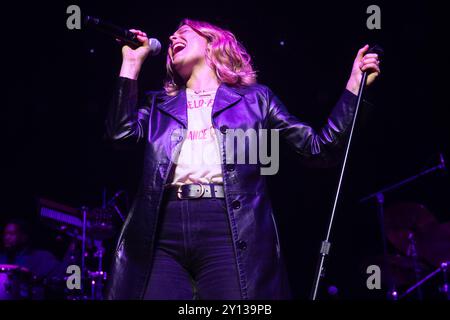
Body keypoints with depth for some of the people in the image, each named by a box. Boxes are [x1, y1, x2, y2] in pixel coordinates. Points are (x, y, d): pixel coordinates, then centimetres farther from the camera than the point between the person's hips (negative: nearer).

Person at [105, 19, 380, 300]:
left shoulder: (254, 98, 20)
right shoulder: (160, 104, 26)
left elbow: (320, 148, 15)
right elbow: (121, 132, 5)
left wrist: (355, 83, 10)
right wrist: (132, 62, 12)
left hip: (229, 232, -2)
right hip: (160, 234, 2)